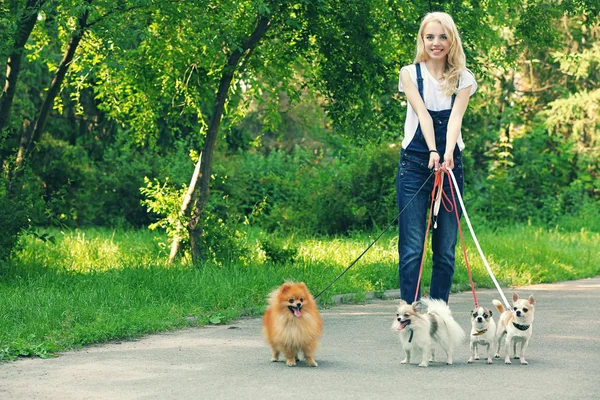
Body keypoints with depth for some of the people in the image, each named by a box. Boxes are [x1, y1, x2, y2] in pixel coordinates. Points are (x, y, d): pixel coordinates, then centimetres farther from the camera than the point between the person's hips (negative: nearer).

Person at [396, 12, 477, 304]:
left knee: (446, 248, 4)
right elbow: (423, 114, -10)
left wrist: (448, 153, -27)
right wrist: (432, 152, -25)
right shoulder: (410, 73, 4)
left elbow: (456, 117, -9)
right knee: (412, 247, -8)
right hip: (414, 165, -2)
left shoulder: (463, 79, 7)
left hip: (450, 166, 2)